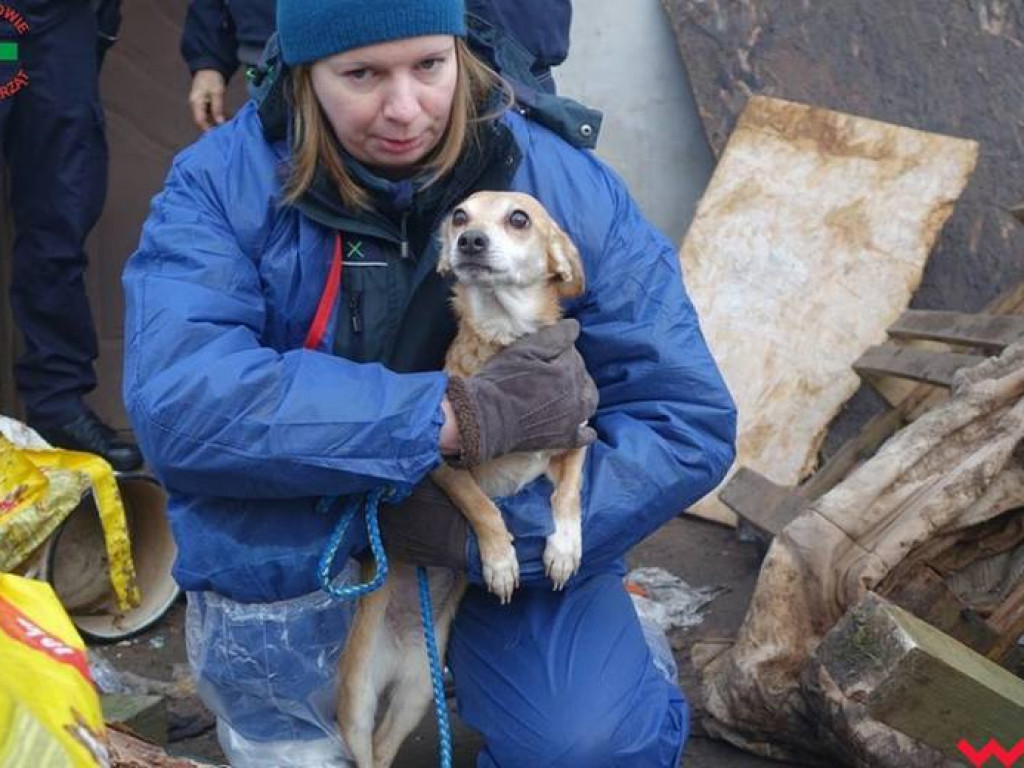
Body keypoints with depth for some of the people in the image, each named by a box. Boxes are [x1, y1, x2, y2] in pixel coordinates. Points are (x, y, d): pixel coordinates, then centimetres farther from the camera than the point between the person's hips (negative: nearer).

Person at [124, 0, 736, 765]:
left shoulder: (566, 187, -13)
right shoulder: (223, 184, -14)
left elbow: (689, 421, -14)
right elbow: (175, 404, -31)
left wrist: (485, 530, -26)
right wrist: (463, 416, -34)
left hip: (505, 531, 1)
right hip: (293, 556, 0)